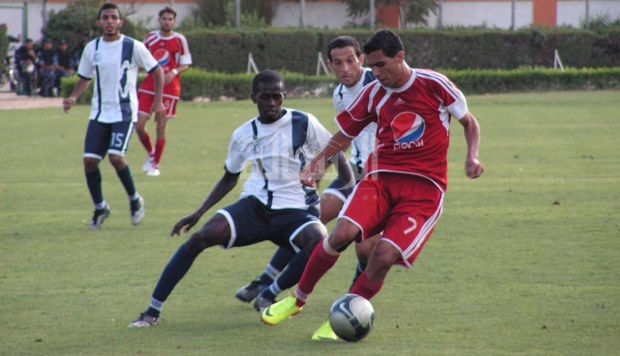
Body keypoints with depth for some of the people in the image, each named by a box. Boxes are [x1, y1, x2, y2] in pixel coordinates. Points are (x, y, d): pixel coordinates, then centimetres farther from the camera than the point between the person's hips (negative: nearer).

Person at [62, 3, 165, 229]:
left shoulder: (133, 47, -6)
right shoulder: (92, 49, 5)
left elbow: (157, 71, 3)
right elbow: (85, 78, 17)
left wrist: (158, 101, -4)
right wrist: (73, 98, -1)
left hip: (124, 113, -4)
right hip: (99, 114, 4)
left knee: (116, 157, -21)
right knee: (89, 160, -6)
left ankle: (135, 199, 4)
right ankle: (100, 208, 15)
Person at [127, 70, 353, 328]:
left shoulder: (304, 124, -2)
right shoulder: (244, 135, 8)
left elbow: (337, 156, 6)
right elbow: (230, 178, 22)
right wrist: (199, 212, 16)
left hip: (295, 211, -2)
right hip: (255, 206, 2)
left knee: (319, 242, -36)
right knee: (202, 237, -22)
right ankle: (152, 312, -15)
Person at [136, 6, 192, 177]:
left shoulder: (179, 40, -1)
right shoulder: (151, 38, 7)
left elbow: (185, 65, 1)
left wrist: (173, 72, -16)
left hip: (169, 88, -2)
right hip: (148, 85, 2)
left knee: (161, 126, -3)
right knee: (139, 125, -6)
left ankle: (156, 164, 10)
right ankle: (151, 153, 21)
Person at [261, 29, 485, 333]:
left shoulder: (434, 85, -5)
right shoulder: (374, 94, 6)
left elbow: (469, 123, 8)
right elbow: (345, 133, 19)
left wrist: (472, 158, -9)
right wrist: (319, 160, 2)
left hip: (424, 188, -3)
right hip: (381, 178, 3)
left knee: (384, 257, -21)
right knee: (342, 234, -22)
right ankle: (298, 299, -2)